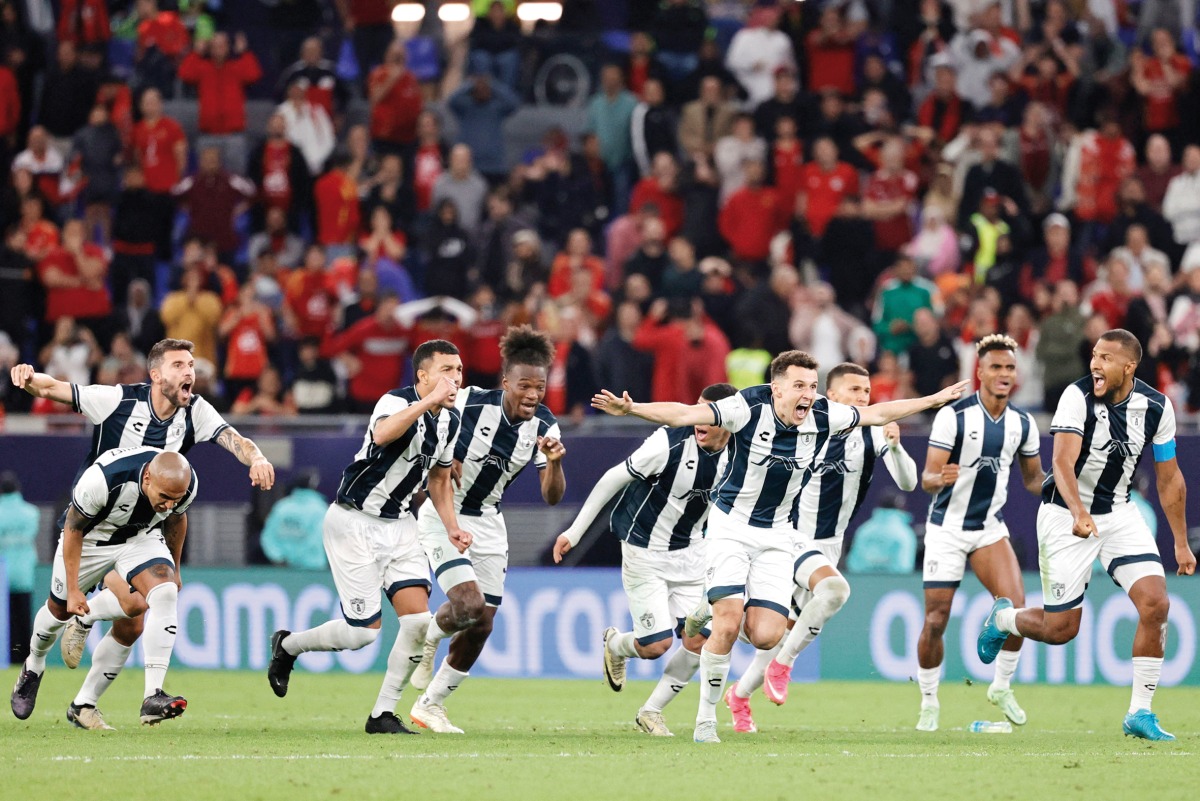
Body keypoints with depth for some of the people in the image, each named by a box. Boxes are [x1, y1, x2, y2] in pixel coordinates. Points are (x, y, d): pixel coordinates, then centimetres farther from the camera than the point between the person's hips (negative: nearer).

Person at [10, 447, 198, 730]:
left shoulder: (187, 484, -26)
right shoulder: (102, 479, -40)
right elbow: (73, 529, -22)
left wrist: (174, 568, 15)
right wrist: (73, 589, -17)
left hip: (141, 537, 2)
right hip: (90, 537, -2)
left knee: (165, 594, -23)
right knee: (61, 608, 13)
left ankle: (153, 697, -28)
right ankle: (33, 668, 47)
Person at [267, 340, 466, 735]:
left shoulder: (450, 420, 5)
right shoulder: (396, 402, -21)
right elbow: (383, 434, -45)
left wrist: (451, 525, 10)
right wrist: (429, 401, -49)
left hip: (399, 523, 7)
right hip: (354, 521, -7)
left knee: (418, 619, -9)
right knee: (364, 631, -7)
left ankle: (383, 714, 2)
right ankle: (287, 646, 22)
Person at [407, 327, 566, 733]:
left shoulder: (544, 426, -8)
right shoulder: (470, 406, -21)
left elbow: (552, 495, -11)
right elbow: (439, 474, -14)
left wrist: (555, 462, -31)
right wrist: (452, 528, -24)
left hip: (488, 524, 5)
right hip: (444, 517, -5)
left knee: (481, 627, 4)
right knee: (470, 605, -24)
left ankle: (430, 705, 21)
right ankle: (427, 641, 9)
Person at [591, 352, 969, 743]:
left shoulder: (822, 416, -6)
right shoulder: (749, 408, -19)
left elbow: (877, 413, 10)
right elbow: (684, 414, -27)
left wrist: (935, 400, 17)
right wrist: (630, 409, -41)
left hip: (776, 535, 4)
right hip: (731, 527, -4)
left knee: (765, 636, -12)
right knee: (727, 626, -18)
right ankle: (706, 718, -2)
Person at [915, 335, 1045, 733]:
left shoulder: (1023, 423, 0)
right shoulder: (953, 416, -14)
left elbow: (1033, 478, 13)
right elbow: (927, 477, -15)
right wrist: (941, 478, -39)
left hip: (991, 528, 3)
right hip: (947, 527, -3)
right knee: (936, 619, -4)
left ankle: (1002, 687, 3)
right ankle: (929, 702, 15)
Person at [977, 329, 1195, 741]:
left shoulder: (1156, 407, -8)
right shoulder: (1077, 397, -21)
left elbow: (1169, 478, 5)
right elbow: (1063, 463, -32)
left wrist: (1181, 543, 7)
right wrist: (1078, 514, -50)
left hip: (1119, 513, 4)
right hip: (1067, 516, -4)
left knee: (1155, 603, -15)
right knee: (1061, 628, -2)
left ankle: (1140, 713, -4)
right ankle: (1003, 617, 33)